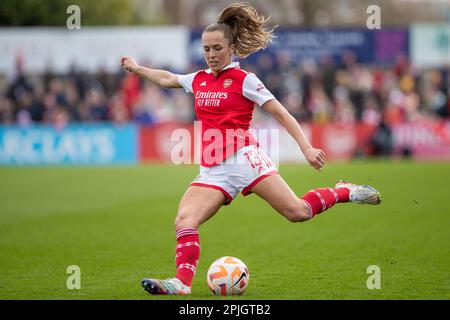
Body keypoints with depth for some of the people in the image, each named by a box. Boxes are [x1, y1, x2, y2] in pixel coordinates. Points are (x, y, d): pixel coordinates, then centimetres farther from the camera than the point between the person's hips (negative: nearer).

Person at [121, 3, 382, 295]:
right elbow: (166, 78, 38)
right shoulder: (198, 80, 17)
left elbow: (280, 113, -1)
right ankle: (182, 283, -25)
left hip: (243, 158, -5)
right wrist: (137, 68, 47)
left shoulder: (244, 80, 0)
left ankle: (343, 192, 8)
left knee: (298, 212, -16)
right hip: (212, 171, 5)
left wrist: (306, 147, -9)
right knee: (184, 221, -18)